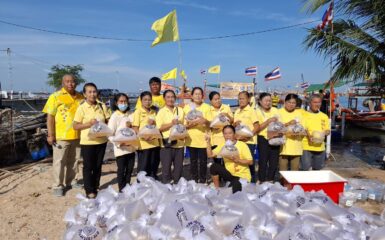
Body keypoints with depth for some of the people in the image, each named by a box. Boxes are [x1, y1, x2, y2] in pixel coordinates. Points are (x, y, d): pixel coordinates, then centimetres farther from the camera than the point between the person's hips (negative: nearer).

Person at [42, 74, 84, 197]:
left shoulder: (81, 97, 7)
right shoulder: (55, 96, -5)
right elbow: (50, 116, -7)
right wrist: (50, 134, -12)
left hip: (77, 135, 4)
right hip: (61, 135, -4)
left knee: (74, 160, 15)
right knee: (59, 161, 4)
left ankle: (71, 181, 30)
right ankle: (57, 186, 15)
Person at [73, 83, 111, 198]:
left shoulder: (102, 106, 2)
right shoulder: (81, 108, -7)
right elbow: (75, 126, -6)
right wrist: (89, 124, -19)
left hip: (101, 141, 3)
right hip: (87, 142, -3)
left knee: (98, 166, 14)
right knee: (88, 166, 5)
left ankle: (96, 187, 30)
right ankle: (89, 190, 16)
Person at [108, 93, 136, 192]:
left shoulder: (130, 115, 6)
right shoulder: (114, 116, -7)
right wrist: (119, 143, -23)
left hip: (131, 147, 5)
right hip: (120, 149, -5)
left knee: (130, 170, 13)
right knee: (121, 170, 5)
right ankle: (121, 190, 18)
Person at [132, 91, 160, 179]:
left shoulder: (154, 112, 12)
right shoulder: (138, 112, -5)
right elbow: (135, 128, -10)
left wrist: (154, 123, -5)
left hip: (155, 143, 5)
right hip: (143, 144, -5)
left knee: (154, 167, 14)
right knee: (143, 168, 3)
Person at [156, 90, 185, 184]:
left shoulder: (180, 110, 9)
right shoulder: (161, 111, -1)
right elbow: (159, 128, -8)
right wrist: (171, 124, -19)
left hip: (179, 143, 3)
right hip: (167, 144, -3)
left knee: (179, 167, 11)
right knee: (166, 167, 3)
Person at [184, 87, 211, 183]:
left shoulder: (206, 107, 2)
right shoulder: (186, 107, 2)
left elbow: (210, 123, -1)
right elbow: (184, 124, 1)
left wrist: (205, 121, -23)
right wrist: (189, 124, -19)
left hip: (203, 138, 0)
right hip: (191, 139, 1)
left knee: (203, 161, 4)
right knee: (193, 160, 8)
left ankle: (203, 181, 17)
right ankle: (194, 181, 20)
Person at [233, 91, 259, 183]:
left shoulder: (251, 110, -5)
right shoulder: (237, 112, 12)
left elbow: (257, 126, -10)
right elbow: (234, 126, 18)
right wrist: (235, 124, -5)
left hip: (249, 141, -5)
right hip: (239, 141, 5)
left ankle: (252, 182, 15)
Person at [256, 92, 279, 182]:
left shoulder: (275, 110, 8)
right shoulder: (258, 112, -4)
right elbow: (258, 128, -12)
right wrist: (268, 121, -21)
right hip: (263, 139, -4)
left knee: (274, 161, 8)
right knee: (263, 161, -1)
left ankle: (271, 180, 21)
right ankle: (262, 181, 10)